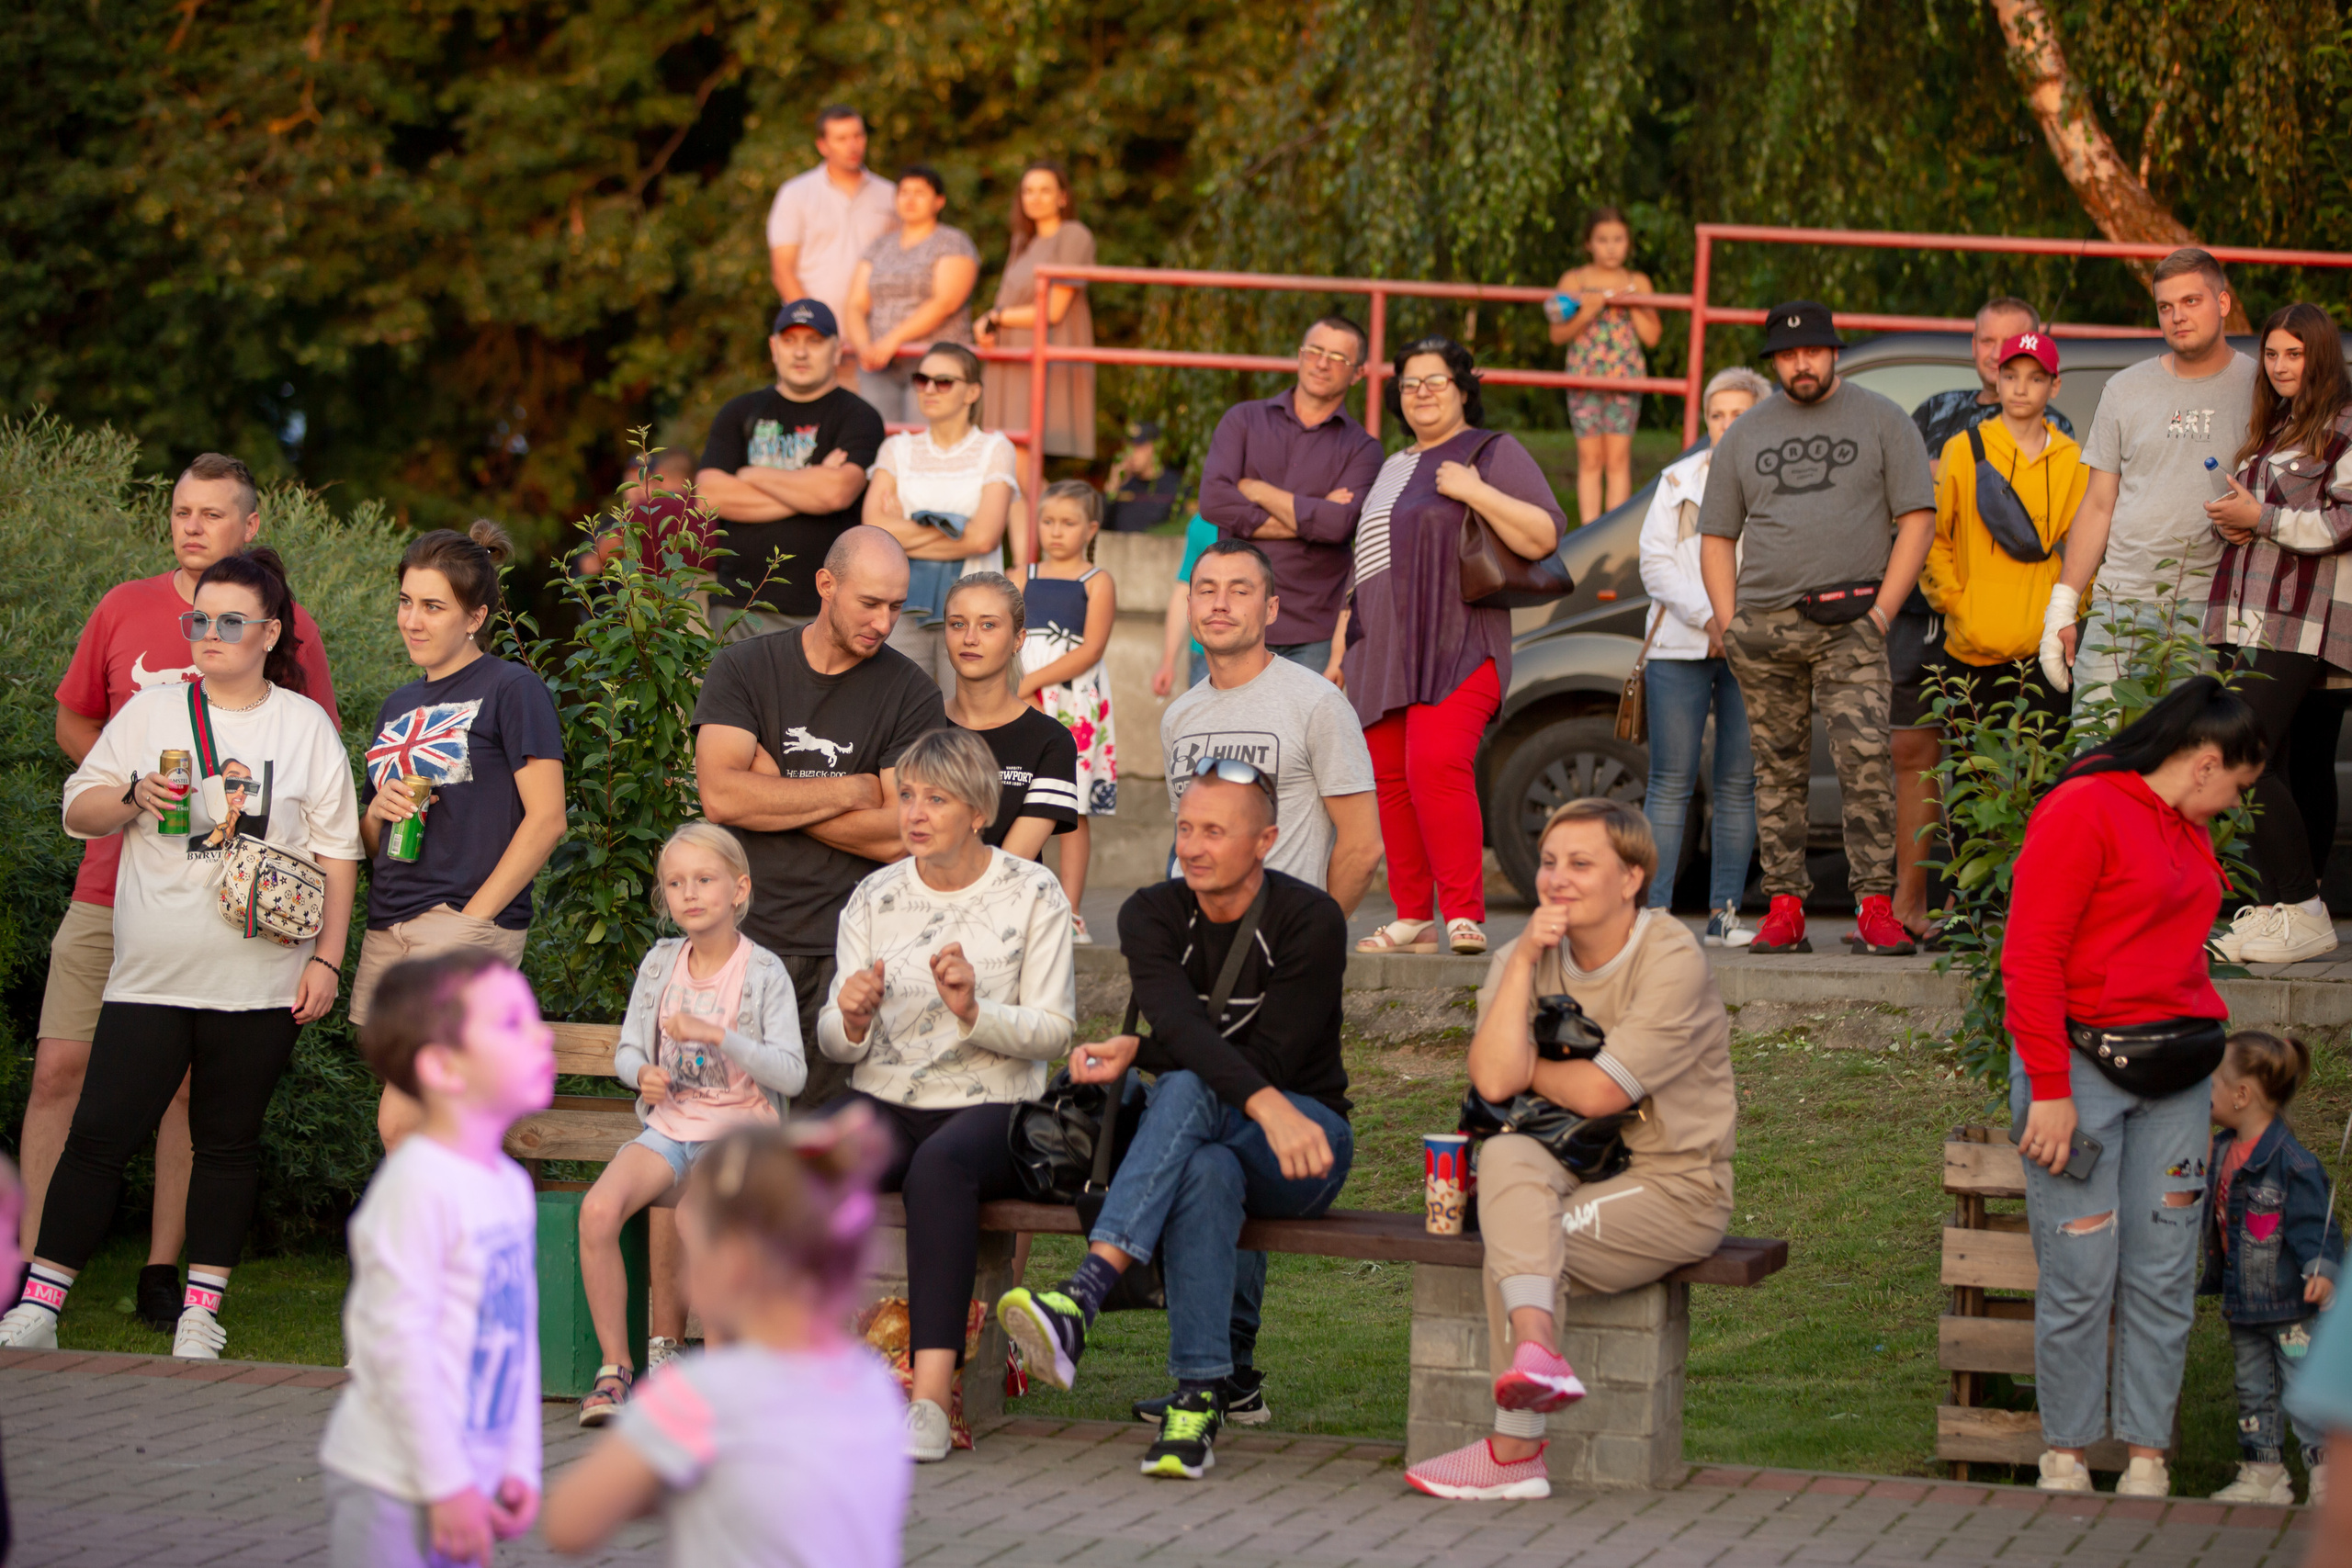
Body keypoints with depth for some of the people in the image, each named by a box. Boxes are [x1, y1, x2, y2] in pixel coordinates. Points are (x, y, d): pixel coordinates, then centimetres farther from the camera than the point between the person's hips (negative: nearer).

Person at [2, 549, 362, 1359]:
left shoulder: (307, 727, 6)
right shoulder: (150, 713, 9)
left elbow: (337, 852, 7)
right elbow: (78, 811, 10)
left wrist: (327, 958, 0)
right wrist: (135, 797, -11)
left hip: (259, 980, 0)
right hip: (151, 977, 0)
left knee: (229, 1140, 5)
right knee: (100, 1133, -5)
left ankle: (201, 1311, 13)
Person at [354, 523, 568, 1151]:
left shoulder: (511, 690, -2)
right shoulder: (399, 706, 20)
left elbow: (547, 819, -9)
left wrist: (473, 915, -13)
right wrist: (377, 812, 0)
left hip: (469, 920, -7)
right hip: (388, 929, 7)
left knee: (400, 1122, -18)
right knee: (432, 1135, 3)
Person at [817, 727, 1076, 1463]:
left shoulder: (1032, 894, 2)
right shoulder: (874, 897, 11)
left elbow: (1053, 1030, -2)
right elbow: (834, 1043, 10)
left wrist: (973, 1011, -19)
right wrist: (850, 1020, -14)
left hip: (989, 1108, -3)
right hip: (885, 1104, 3)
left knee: (940, 1165, -38)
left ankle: (932, 1395, -42)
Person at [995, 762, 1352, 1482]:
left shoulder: (1310, 922, -9)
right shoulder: (1152, 916, 0)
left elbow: (1269, 1059, -15)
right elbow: (1182, 1028, -18)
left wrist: (1139, 1055, -16)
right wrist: (1265, 1102, -37)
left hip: (1301, 1154, -2)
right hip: (1201, 1133, 2)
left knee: (1186, 1092, -36)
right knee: (1206, 1174, -38)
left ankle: (1081, 1299, -52)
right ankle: (1197, 1401, -42)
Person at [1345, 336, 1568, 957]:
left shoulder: (1493, 454, 3)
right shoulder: (1392, 469, 25)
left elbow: (1544, 535, -8)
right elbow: (1363, 565, 30)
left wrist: (1476, 492, -17)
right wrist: (1340, 648, 24)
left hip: (1456, 648, -7)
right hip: (1382, 651, 7)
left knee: (1436, 766, -24)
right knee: (1390, 779, 2)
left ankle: (1465, 915, -23)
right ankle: (1412, 918, 7)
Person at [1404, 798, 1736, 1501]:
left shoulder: (1672, 963, -11)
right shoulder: (1525, 959, 6)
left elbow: (1596, 1093, -18)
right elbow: (1493, 1080, -12)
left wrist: (1527, 1068, -1)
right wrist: (1524, 962, -12)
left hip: (1673, 1186, -5)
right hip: (1573, 1171, 5)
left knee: (1509, 1238, -26)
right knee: (1507, 1155, -29)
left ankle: (1515, 1451, -20)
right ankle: (1536, 1344, -43)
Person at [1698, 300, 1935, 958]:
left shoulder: (1880, 421, 7)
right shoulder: (1746, 435, 16)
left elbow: (1917, 520, 3)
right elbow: (1717, 537, 17)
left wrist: (1880, 613, -5)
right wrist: (1730, 624, 5)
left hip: (1847, 624, -3)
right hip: (1762, 625, 3)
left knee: (1864, 758, -15)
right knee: (1778, 768, 4)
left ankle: (1875, 909, -15)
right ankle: (1784, 909, 7)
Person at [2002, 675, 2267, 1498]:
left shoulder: (2189, 831, 17)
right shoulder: (2081, 812, -9)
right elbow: (2030, 959, -13)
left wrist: (2201, 1058, 10)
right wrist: (2049, 1091, -16)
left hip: (2173, 1077, 8)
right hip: (2080, 1065, -8)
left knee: (2165, 1272, 5)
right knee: (2081, 1274, -5)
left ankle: (2148, 1461, 11)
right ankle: (2064, 1459, 7)